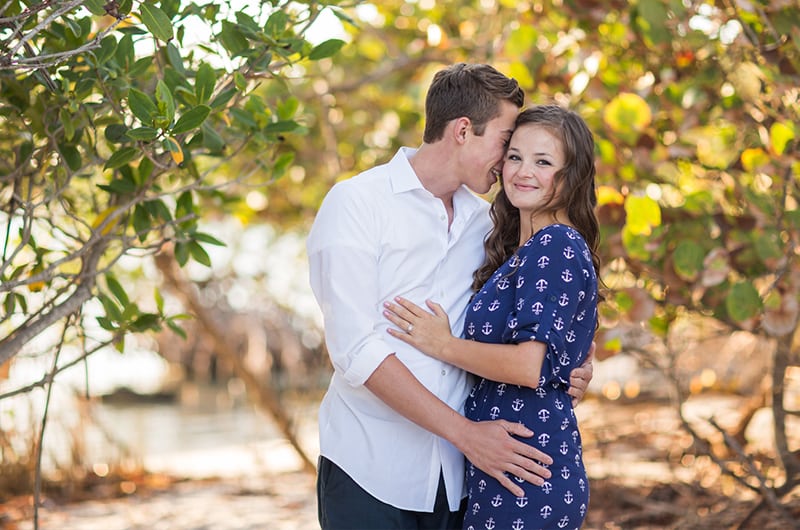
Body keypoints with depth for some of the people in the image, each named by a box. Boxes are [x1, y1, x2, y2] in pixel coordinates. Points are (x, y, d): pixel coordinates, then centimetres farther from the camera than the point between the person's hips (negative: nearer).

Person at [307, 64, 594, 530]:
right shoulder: (356, 203, -7)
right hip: (370, 474, -5)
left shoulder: (483, 221, 10)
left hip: (455, 476, 5)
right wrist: (465, 432, -19)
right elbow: (357, 351, -16)